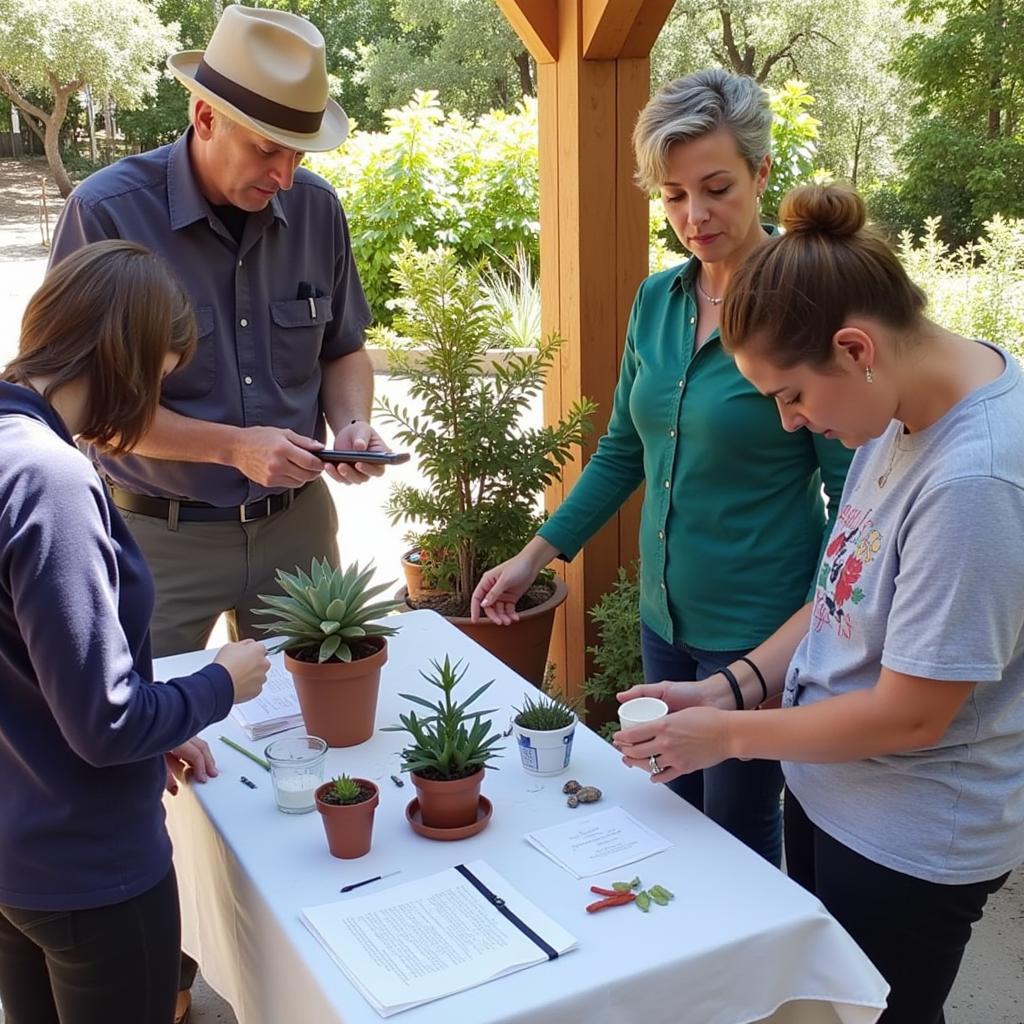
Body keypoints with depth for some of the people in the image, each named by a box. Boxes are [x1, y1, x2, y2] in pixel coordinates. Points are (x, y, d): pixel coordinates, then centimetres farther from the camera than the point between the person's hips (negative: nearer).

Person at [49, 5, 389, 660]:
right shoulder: (107, 212, -15)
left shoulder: (316, 208, -2)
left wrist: (352, 424, -9)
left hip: (297, 523, 4)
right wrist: (236, 447, -20)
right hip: (161, 535, -3)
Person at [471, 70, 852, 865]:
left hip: (759, 631, -6)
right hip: (666, 615, 6)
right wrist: (536, 555, 8)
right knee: (681, 815, 21)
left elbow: (851, 492, -13)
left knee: (740, 831, 10)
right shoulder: (655, 301, 2)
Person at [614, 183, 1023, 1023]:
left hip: (911, 841, -8)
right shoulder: (904, 409, -4)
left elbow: (910, 714, -24)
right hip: (828, 793, 8)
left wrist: (730, 732, -14)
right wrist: (728, 687, -1)